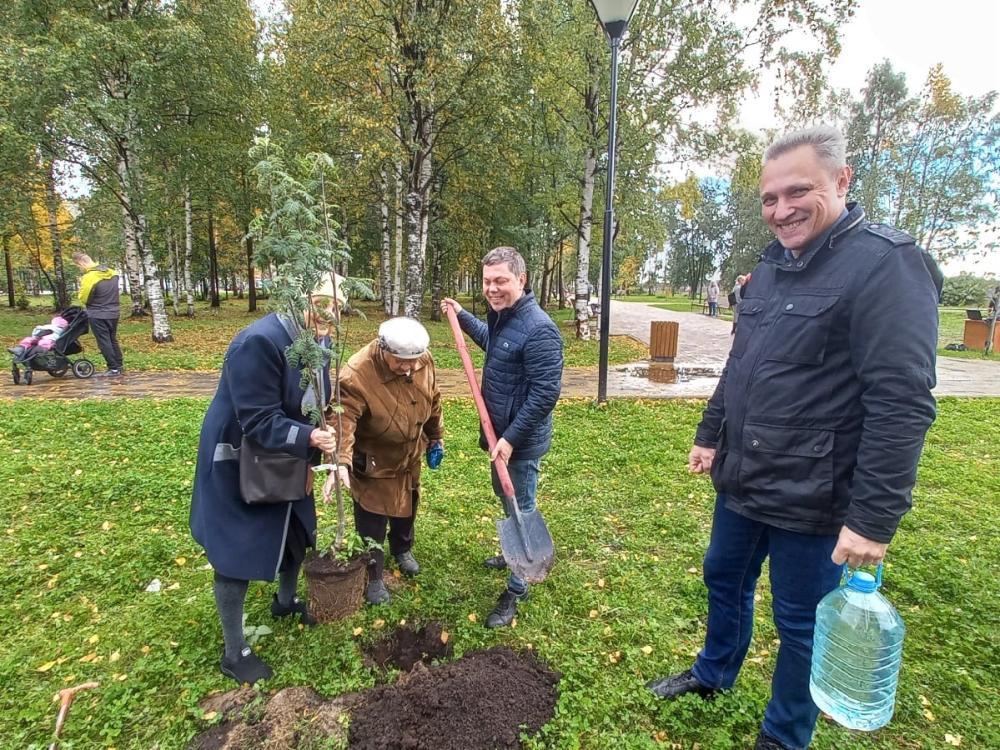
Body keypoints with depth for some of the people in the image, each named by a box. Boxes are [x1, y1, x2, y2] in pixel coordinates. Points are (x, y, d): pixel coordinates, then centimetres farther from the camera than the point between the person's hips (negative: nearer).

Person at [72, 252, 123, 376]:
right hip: (114, 313, 7)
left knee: (104, 342, 2)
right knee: (113, 340, 16)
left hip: (98, 316, -7)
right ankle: (120, 366, 19)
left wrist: (82, 285, 4)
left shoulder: (89, 277, -19)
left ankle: (114, 369, 4)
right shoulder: (112, 273, 2)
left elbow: (83, 299, -10)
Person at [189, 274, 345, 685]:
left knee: (297, 532, 22)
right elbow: (260, 421, -29)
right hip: (238, 465, -8)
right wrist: (308, 438, -41)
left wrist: (310, 459, 2)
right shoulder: (259, 342, -30)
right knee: (237, 555, 5)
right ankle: (234, 652, 27)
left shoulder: (317, 342, -4)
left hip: (283, 462, 8)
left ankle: (286, 601, 52)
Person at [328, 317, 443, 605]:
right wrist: (341, 462, -55)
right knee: (371, 524, 6)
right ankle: (373, 576, 31)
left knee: (407, 508, 27)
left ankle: (402, 549, 56)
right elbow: (343, 421, -40)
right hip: (373, 463, -6)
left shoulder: (424, 360, -16)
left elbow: (432, 399, 2)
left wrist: (436, 434, 12)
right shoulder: (356, 375, -35)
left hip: (409, 457, 6)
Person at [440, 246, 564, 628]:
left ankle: (517, 589, 22)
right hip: (502, 432, 10)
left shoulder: (537, 329, -26)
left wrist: (511, 438, -25)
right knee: (505, 497, 26)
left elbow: (545, 393, -27)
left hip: (522, 440, -10)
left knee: (520, 509, 5)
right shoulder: (501, 317, 4)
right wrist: (462, 316, 20)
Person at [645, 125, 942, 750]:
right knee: (725, 581, 24)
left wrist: (875, 519, -23)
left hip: (811, 500, -7)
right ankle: (713, 675, 50)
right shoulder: (773, 265, 8)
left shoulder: (886, 265, -18)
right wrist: (711, 434, 18)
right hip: (741, 482, 8)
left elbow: (902, 405, -23)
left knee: (802, 624, 13)